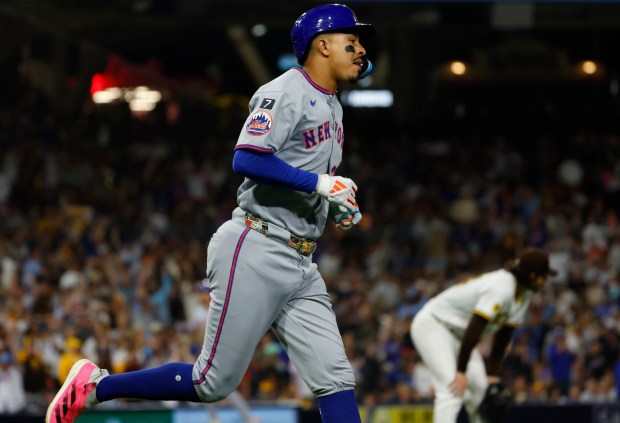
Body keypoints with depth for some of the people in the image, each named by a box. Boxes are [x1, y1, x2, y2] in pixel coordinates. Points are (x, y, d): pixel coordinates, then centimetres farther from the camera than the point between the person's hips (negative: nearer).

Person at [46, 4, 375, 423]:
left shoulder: (331, 106, 19)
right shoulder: (284, 94, -10)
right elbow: (247, 159, -24)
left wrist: (336, 207, 12)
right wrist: (317, 183, -23)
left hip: (300, 264, 9)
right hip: (256, 251, -9)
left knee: (336, 380, -3)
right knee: (214, 383, -6)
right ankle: (95, 385, 8)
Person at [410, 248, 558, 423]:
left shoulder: (524, 293, 2)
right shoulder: (501, 288, -29)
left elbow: (503, 336, 5)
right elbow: (474, 329, -30)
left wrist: (493, 374, 3)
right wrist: (461, 371, -28)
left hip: (457, 334, 10)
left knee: (481, 388, 5)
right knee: (452, 390, -24)